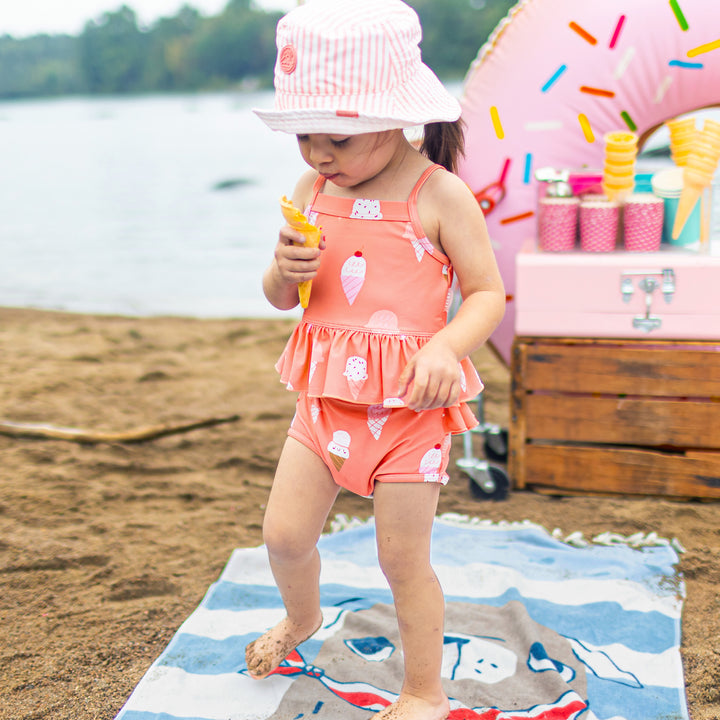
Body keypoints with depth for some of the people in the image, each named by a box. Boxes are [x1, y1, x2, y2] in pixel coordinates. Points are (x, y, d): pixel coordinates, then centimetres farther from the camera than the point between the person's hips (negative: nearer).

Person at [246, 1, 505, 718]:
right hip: (327, 393, 5)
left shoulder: (439, 195, -12)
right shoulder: (310, 190, 4)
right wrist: (284, 271, -12)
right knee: (284, 533, 8)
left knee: (402, 559, 4)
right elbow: (280, 298, 12)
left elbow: (487, 293, -8)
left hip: (408, 398, -5)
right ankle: (302, 617, 44)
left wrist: (446, 347, -28)